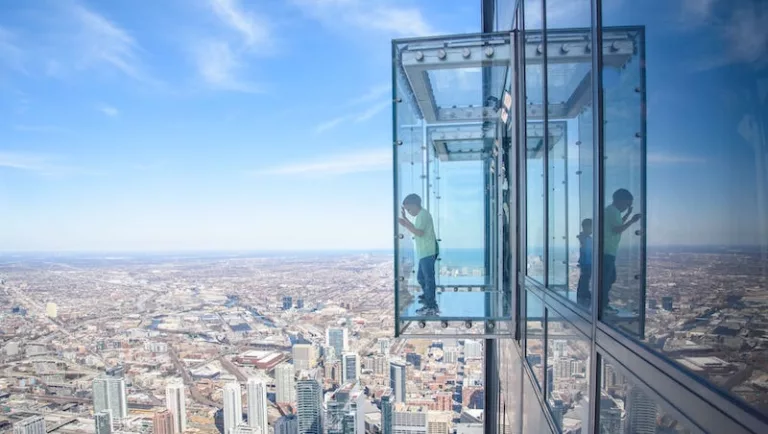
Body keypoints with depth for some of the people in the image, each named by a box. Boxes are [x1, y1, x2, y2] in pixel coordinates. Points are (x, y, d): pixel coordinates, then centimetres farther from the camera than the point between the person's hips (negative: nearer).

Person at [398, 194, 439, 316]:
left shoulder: (423, 215, -13)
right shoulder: (421, 215, 18)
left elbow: (419, 232, -22)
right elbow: (415, 229, 26)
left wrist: (405, 225, -16)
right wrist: (405, 218, 22)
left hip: (428, 253, -11)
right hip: (424, 253, 11)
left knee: (428, 278, -6)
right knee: (421, 277, 16)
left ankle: (431, 307, -1)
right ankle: (429, 302, 23)